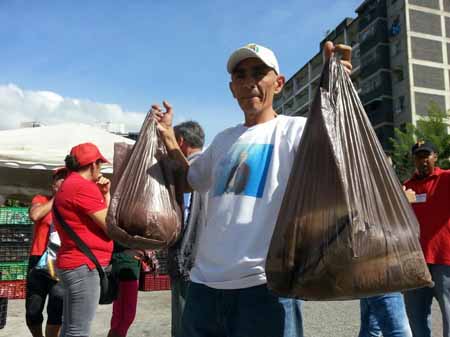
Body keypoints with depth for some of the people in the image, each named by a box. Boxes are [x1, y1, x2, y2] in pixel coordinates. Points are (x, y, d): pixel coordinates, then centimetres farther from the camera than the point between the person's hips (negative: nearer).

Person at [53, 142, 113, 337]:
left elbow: (97, 219, 17)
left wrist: (104, 195, 6)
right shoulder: (84, 186, -16)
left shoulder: (69, 186, 17)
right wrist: (108, 196, 0)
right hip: (84, 266, -11)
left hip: (76, 264, 11)